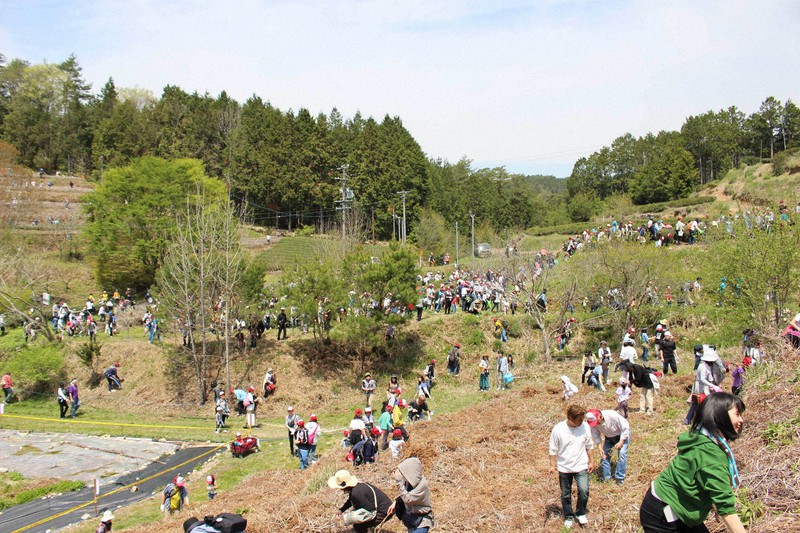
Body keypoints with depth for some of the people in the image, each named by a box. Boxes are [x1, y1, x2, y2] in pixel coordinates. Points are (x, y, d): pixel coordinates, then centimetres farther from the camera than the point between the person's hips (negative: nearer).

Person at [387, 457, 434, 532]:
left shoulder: (422, 484, -27)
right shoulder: (410, 481, -6)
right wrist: (395, 503, -4)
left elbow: (407, 499, -32)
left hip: (422, 521, -8)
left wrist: (399, 481, -33)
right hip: (411, 519, 8)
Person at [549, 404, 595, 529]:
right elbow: (553, 449, -4)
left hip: (581, 466, 1)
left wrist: (591, 461, 7)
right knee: (566, 495, 11)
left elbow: (589, 446, 5)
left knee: (584, 491, -12)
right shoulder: (558, 429, -15)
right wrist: (552, 465, -5)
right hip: (564, 468, -1)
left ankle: (580, 513, 14)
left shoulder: (585, 426, -9)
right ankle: (568, 517, 33)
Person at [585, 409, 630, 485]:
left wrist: (621, 442, -27)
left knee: (622, 453, -17)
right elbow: (596, 435, -10)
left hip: (622, 435, -5)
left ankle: (620, 478, -9)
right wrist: (599, 447, -21)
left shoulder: (612, 415, -39)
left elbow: (625, 428, -28)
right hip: (609, 437, 5)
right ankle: (606, 477, 8)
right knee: (604, 455, -3)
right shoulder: (593, 422, -25)